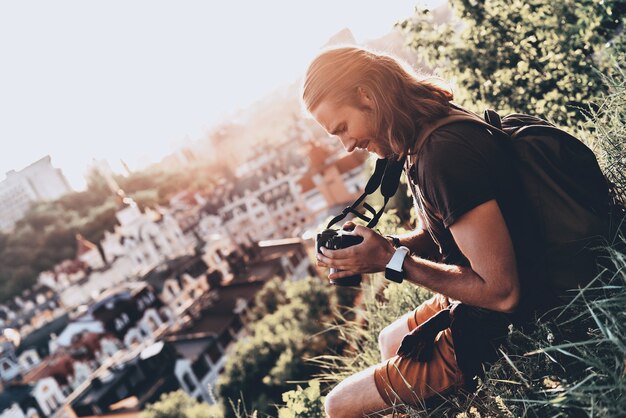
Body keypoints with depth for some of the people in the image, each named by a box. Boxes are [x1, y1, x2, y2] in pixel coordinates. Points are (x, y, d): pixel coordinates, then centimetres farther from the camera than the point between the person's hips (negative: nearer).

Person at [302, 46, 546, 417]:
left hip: (493, 331, -10)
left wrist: (393, 261, -22)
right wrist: (383, 247, -7)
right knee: (389, 342, 34)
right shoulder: (425, 139, 1)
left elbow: (502, 291, -30)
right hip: (467, 309, 10)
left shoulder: (446, 154, -31)